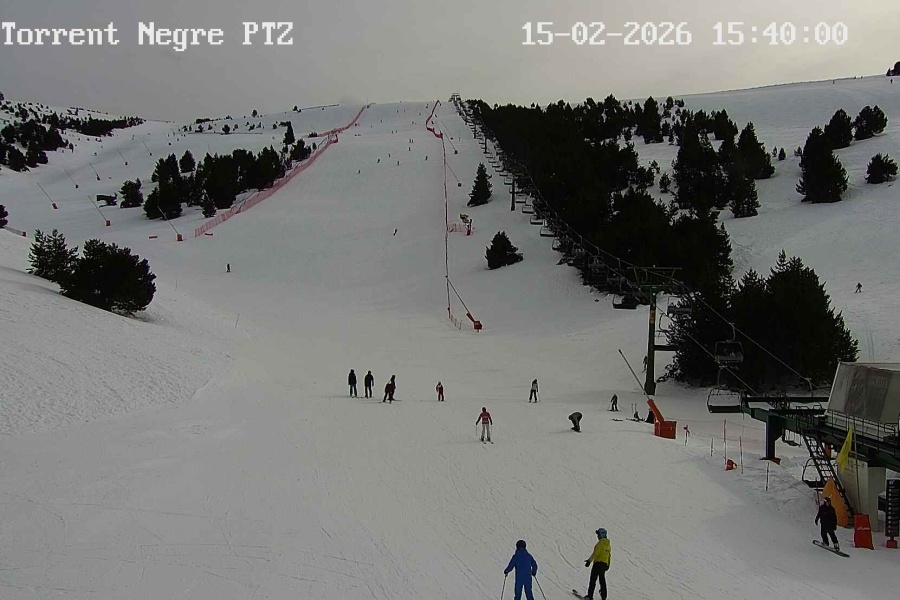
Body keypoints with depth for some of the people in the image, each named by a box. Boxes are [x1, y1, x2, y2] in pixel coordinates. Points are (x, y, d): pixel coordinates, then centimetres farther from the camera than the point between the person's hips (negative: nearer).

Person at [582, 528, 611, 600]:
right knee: (602, 579, 15)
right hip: (605, 564, 8)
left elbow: (596, 553, -19)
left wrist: (589, 561, -19)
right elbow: (609, 554, 21)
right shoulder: (608, 544, 14)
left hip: (598, 562, -8)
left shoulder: (601, 542, -12)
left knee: (593, 579, -6)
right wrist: (608, 564, 30)